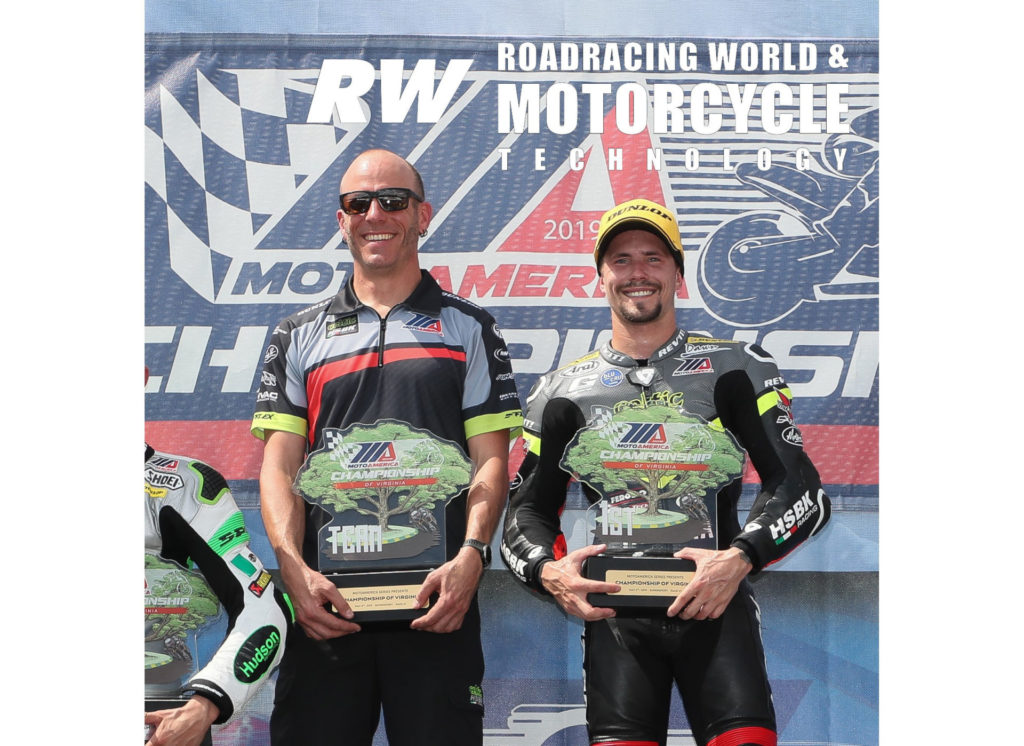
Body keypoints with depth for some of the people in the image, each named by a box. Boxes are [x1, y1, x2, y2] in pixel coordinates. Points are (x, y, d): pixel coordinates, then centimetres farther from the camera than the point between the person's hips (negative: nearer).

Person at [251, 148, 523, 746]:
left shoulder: (469, 328, 12)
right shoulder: (300, 336, 16)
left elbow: (491, 461, 4)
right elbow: (279, 466, 8)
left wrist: (469, 556, -14)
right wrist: (294, 565, -9)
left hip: (435, 600, -1)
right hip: (325, 599, 2)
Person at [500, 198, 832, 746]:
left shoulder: (734, 369, 7)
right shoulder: (564, 392, 12)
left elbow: (798, 485, 1)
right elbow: (528, 509, 14)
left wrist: (740, 558, -14)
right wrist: (548, 571, -8)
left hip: (715, 602, -1)